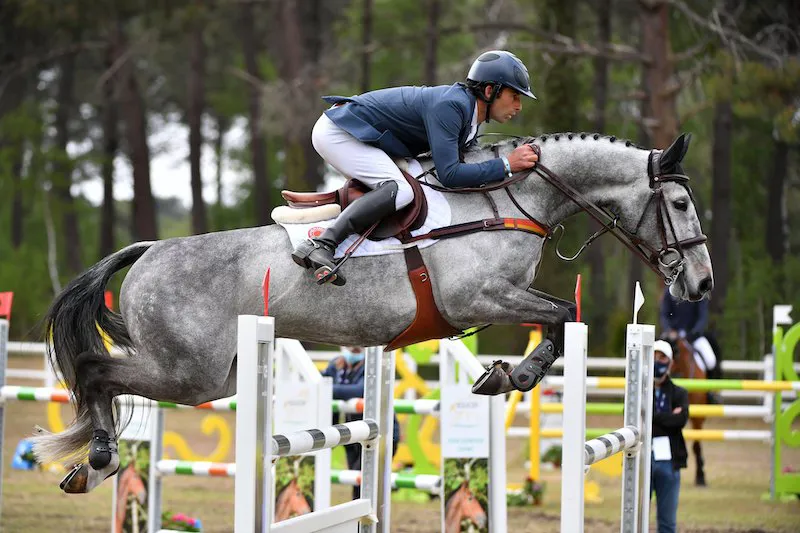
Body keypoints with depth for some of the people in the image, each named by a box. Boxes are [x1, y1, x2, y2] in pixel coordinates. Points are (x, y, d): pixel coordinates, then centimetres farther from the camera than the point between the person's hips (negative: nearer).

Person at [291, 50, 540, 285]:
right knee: (399, 190, -27)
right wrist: (506, 165, -24)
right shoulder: (450, 106, -23)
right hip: (337, 132, -11)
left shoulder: (468, 111, 7)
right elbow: (448, 174, -29)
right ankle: (321, 244, -33)